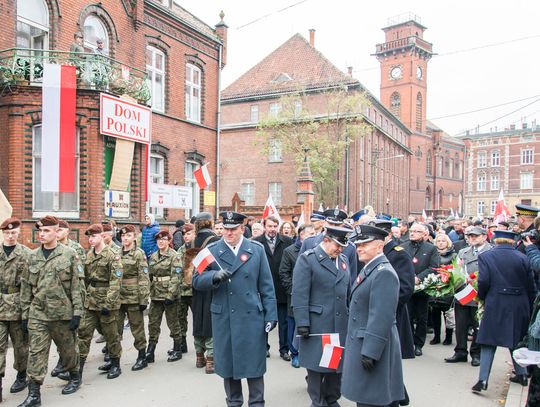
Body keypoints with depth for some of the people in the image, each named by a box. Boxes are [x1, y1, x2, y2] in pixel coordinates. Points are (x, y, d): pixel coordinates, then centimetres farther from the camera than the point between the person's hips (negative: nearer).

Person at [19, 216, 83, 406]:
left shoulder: (69, 254, -5)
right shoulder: (33, 256, 5)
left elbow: (76, 285, -5)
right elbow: (26, 286, 9)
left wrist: (77, 312, -9)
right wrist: (25, 314, 7)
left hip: (62, 312, -2)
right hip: (37, 313, 3)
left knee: (67, 348, 12)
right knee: (36, 352, 1)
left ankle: (75, 376, 35)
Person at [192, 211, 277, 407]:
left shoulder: (257, 249, 2)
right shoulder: (212, 250, 2)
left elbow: (266, 286, 2)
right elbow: (197, 281, -1)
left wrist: (271, 314, -2)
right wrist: (214, 276, -21)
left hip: (252, 317, -1)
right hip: (223, 317, 1)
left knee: (253, 361, 5)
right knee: (227, 361, 12)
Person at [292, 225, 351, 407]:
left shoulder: (344, 260, 12)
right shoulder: (307, 258, -8)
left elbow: (348, 292, 16)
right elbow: (299, 294, -12)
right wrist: (302, 323, -16)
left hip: (341, 324, 6)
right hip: (317, 325, -5)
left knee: (338, 364, 12)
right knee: (317, 365, 4)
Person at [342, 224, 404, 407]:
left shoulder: (384, 273, -19)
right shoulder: (368, 269, 12)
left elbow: (381, 318, -24)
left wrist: (370, 352, -24)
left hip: (373, 346, -10)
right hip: (361, 344, 10)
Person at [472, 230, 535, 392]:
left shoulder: (485, 256, -7)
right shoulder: (523, 258, 0)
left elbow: (483, 282, -13)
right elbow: (530, 285, 2)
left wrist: (482, 298, 5)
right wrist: (528, 305, 14)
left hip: (495, 305, -3)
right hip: (519, 306, 3)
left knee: (488, 341, 3)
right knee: (516, 340, 21)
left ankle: (483, 379, -2)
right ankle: (522, 374, 33)